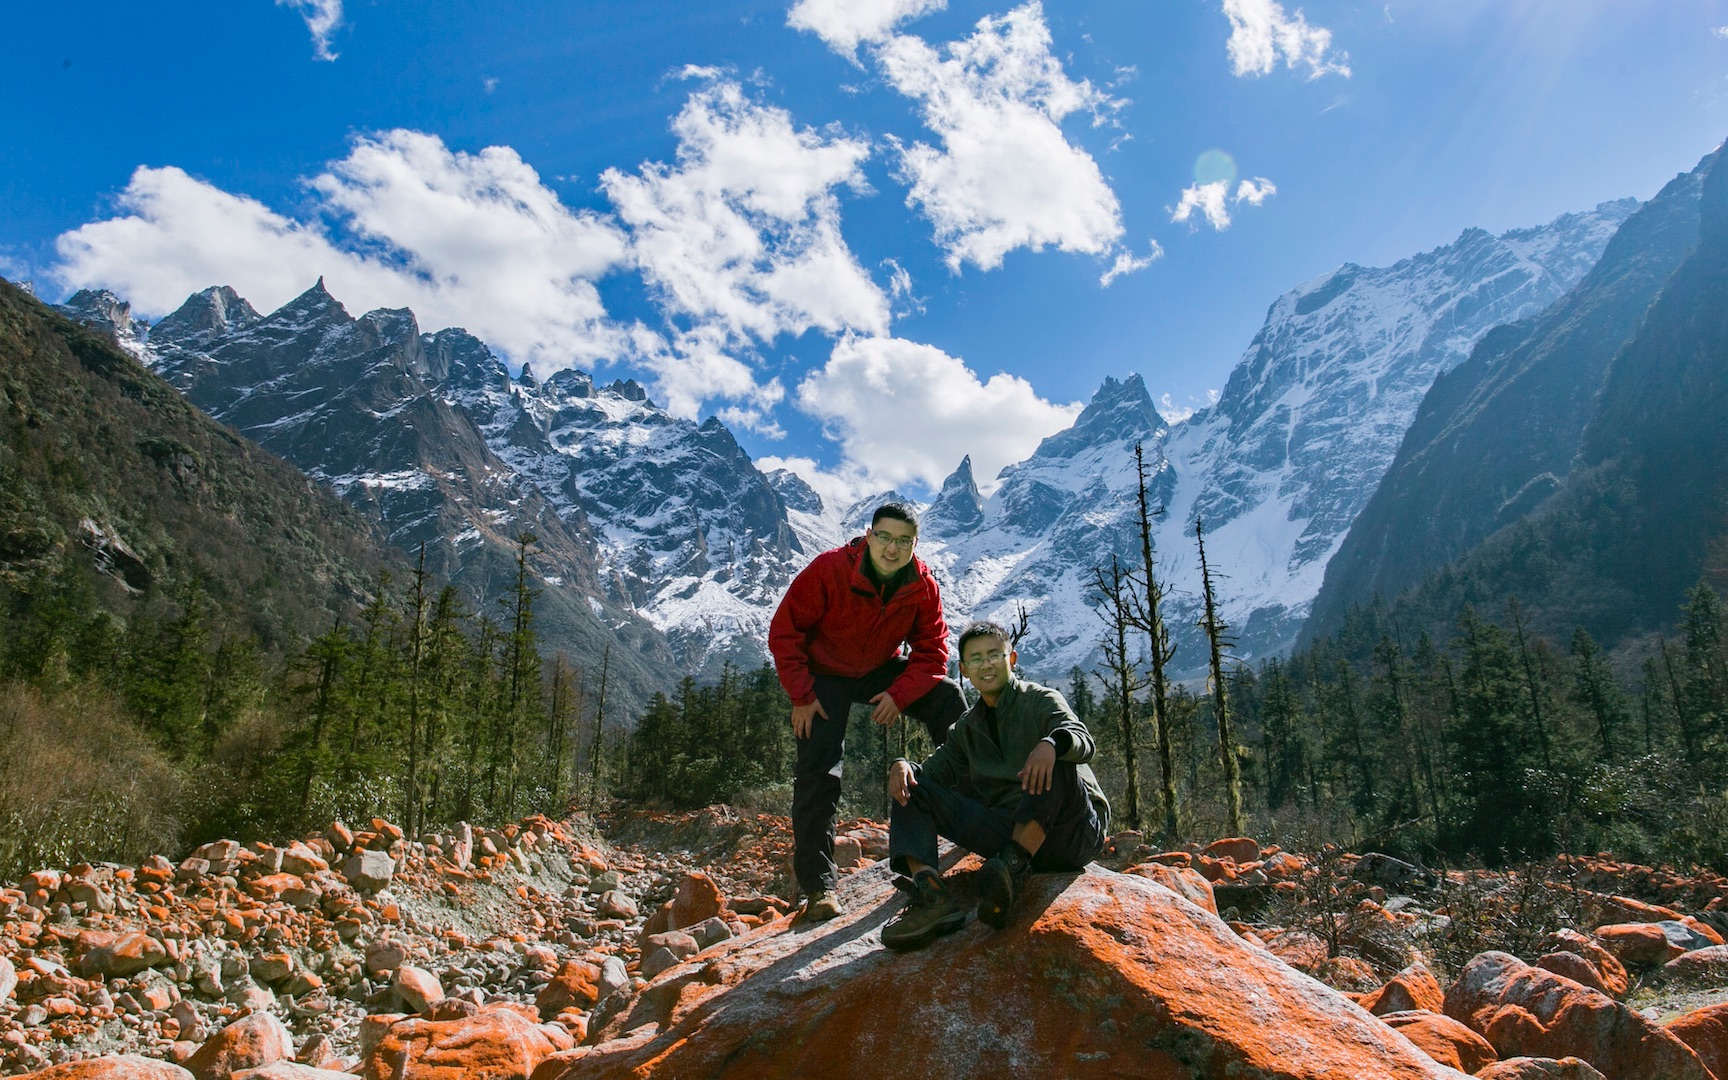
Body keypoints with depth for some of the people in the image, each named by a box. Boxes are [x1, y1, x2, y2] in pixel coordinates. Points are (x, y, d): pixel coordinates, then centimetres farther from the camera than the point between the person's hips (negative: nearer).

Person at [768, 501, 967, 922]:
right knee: (818, 773, -13)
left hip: (884, 670, 3)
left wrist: (899, 694, -24)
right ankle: (818, 886, -5)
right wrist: (802, 697, -21)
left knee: (948, 698, -15)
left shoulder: (923, 585, -16)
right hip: (825, 675, -3)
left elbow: (932, 650, -10)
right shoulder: (828, 570, -27)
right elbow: (785, 631, -20)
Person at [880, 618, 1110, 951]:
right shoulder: (969, 727, 18)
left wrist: (1051, 743, -41)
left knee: (1056, 762, -34)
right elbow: (936, 769, 12)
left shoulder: (1041, 700, 2)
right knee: (911, 790, -4)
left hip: (1071, 833, -5)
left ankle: (1014, 869, -42)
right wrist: (903, 766, -13)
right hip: (1011, 833, 5)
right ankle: (932, 896, -28)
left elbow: (1083, 740, -17)